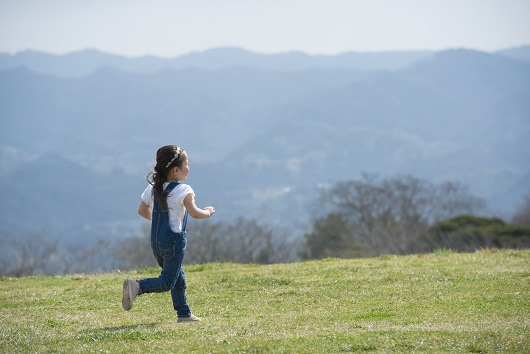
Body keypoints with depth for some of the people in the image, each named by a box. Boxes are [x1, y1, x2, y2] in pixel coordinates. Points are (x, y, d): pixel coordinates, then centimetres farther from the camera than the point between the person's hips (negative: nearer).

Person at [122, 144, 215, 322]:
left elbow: (142, 210, 16)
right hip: (174, 240, -8)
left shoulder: (153, 188, 9)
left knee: (178, 277, 20)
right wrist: (208, 212, 0)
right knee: (167, 282, -7)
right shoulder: (182, 190, -13)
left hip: (156, 241, 8)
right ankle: (137, 287, -28)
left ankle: (184, 314, 24)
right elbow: (194, 213, -21)